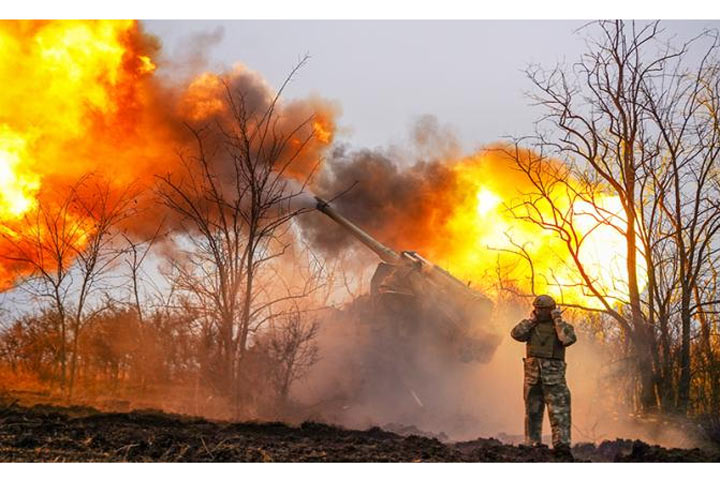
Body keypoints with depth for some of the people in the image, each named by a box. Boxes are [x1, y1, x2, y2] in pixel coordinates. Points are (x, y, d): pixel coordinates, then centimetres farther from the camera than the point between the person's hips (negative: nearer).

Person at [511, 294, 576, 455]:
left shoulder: (562, 326, 4)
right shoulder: (531, 327, 13)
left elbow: (568, 339, -17)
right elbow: (516, 334, -4)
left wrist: (558, 320, -8)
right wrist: (531, 319, 1)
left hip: (553, 375, -3)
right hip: (532, 374, 3)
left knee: (559, 410, -11)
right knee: (533, 411, 7)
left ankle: (561, 443, -14)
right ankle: (533, 444, 13)